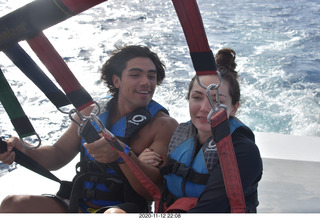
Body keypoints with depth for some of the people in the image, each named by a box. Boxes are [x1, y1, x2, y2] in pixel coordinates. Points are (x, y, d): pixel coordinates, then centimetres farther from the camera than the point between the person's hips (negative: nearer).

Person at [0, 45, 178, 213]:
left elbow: (156, 188, -16)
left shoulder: (164, 125, -6)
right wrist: (24, 151, -6)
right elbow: (59, 155, 15)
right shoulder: (91, 113, 10)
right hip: (78, 205, 5)